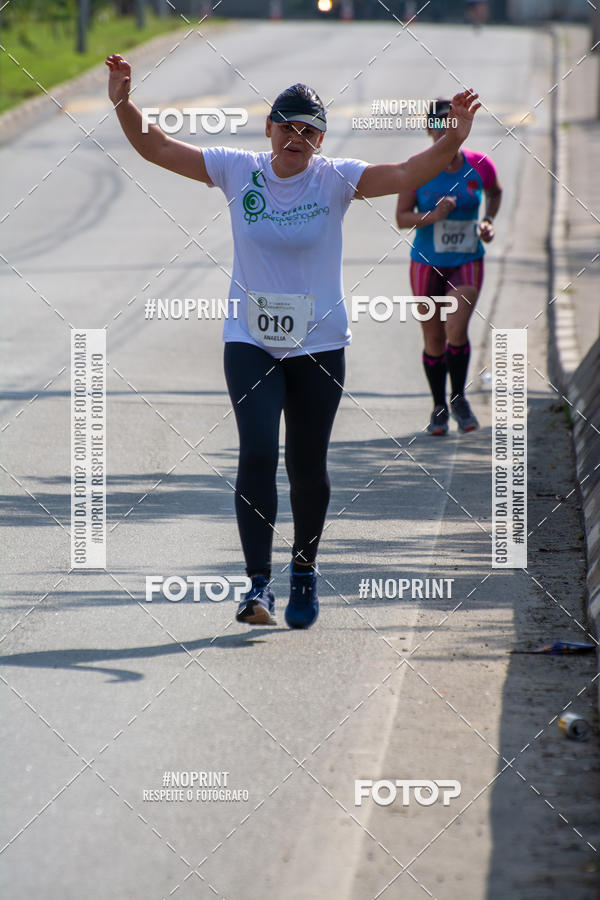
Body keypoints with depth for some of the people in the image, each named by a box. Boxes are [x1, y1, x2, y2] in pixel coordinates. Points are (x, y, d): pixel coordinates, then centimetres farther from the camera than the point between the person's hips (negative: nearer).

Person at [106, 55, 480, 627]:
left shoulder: (335, 179, -6)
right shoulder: (238, 171, -2)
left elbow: (407, 175, -19)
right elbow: (156, 148, -2)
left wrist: (451, 142, -35)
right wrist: (124, 105, -17)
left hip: (318, 345, 0)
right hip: (250, 343, 0)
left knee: (307, 465, 7)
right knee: (257, 453, -15)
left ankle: (304, 571, 30)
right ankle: (258, 583, -15)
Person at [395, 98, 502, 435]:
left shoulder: (480, 166, -7)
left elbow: (496, 192, 17)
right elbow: (402, 218, -8)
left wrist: (489, 223, 2)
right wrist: (432, 216, -25)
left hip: (467, 262, 0)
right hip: (428, 264, 0)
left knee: (456, 330, -15)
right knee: (434, 338, 7)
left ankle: (459, 399, 8)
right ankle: (439, 407, 25)